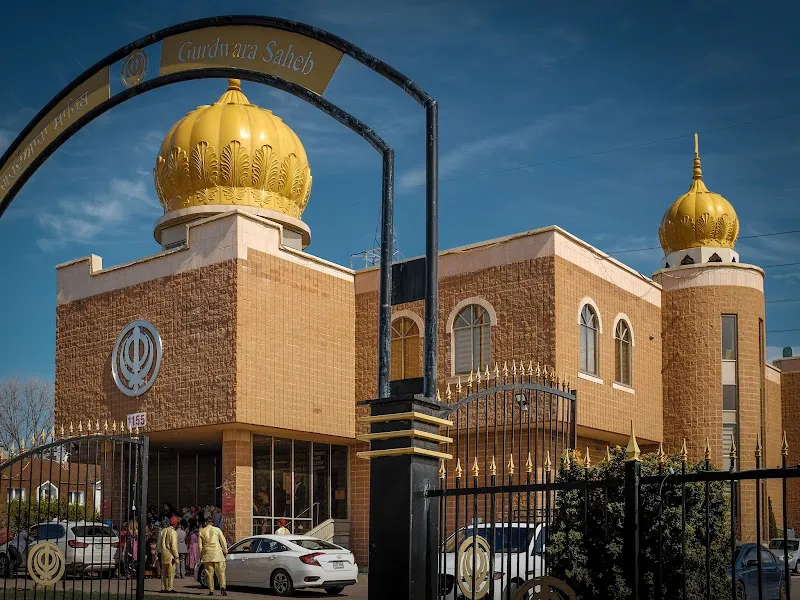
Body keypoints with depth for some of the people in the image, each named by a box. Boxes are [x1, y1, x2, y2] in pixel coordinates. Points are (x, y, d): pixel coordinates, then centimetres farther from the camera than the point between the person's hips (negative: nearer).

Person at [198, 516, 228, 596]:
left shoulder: (201, 531, 5)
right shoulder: (217, 529, 1)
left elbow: (199, 545, 7)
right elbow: (223, 541, 1)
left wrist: (200, 555, 15)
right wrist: (225, 551, 11)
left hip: (207, 555, 1)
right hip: (217, 554, -1)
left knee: (209, 573, 6)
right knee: (221, 572, 2)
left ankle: (211, 590, 3)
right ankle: (222, 587, -14)